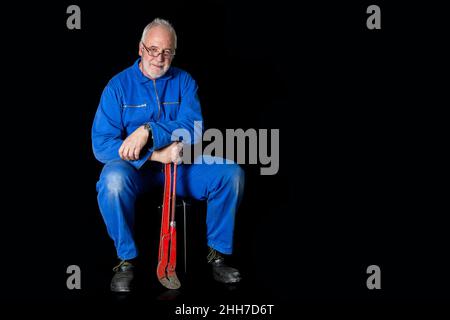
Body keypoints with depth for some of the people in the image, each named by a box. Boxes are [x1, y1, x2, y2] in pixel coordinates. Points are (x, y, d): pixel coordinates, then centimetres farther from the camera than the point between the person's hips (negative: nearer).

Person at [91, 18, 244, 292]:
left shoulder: (184, 82, 4)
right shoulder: (119, 85, -3)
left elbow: (193, 126, -12)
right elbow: (101, 144, -13)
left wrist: (149, 131, -28)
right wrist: (155, 154, -23)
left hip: (180, 165, 3)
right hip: (136, 168, -2)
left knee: (232, 173, -19)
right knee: (113, 180, -36)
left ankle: (217, 252, -1)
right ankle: (126, 260, -15)